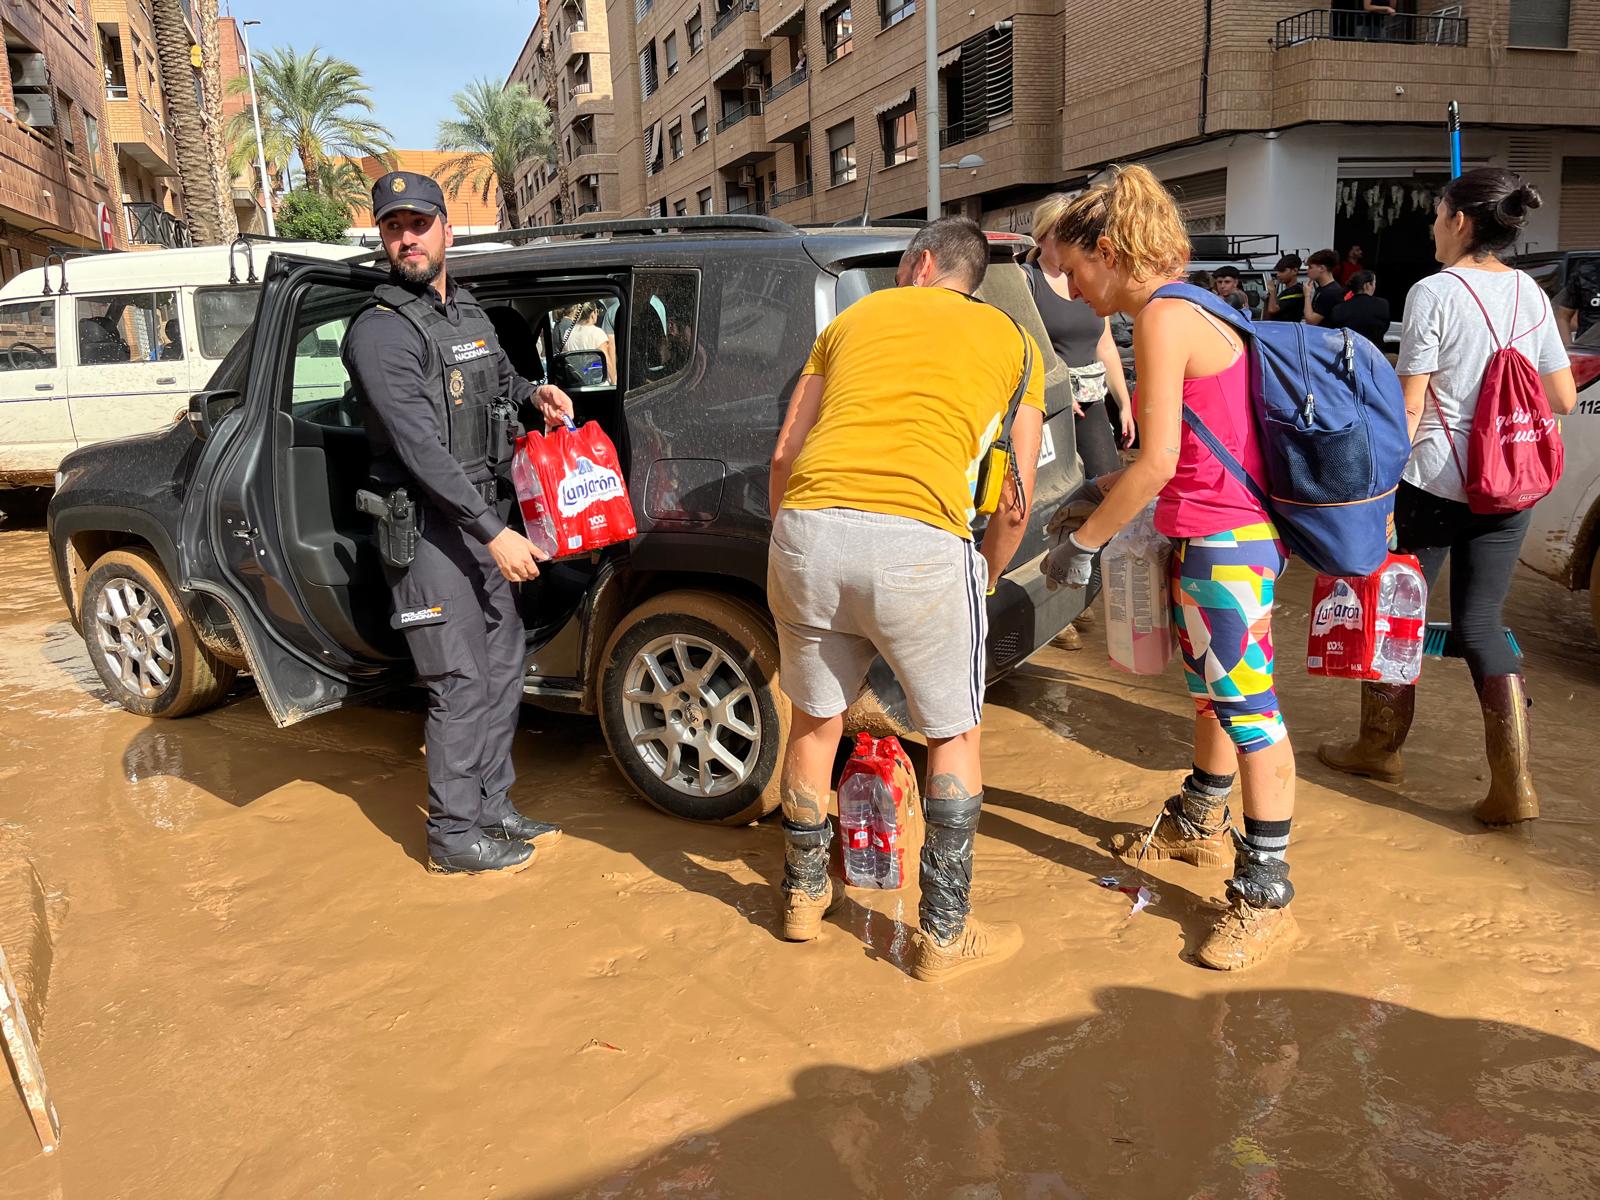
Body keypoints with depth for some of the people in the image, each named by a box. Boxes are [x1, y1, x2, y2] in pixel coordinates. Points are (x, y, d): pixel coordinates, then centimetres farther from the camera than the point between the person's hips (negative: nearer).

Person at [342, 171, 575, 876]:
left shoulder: (468, 313, 13)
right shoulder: (382, 330, -14)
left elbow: (496, 378, 34)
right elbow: (420, 448, -23)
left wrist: (534, 393, 11)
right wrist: (494, 534, -27)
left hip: (479, 512, 9)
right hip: (425, 525, -8)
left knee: (502, 663, 13)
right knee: (462, 682, -6)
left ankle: (491, 807, 26)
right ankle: (454, 836, 8)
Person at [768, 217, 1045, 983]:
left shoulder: (853, 319, 25)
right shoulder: (1012, 343, 20)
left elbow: (784, 455, 20)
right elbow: (1016, 499, 14)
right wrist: (984, 580, 29)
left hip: (807, 525, 3)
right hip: (918, 542, -2)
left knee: (816, 719, 24)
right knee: (955, 736, 19)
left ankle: (803, 894, 41)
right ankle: (944, 935, 25)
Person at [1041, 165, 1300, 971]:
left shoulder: (1161, 318, -17)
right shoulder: (1183, 308, 13)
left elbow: (1158, 461, -22)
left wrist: (1083, 542, -14)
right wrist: (1100, 493, 14)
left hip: (1226, 544, -11)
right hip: (1209, 538, 11)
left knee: (1247, 706, -4)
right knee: (1211, 688, 23)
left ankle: (1265, 895, 6)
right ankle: (1199, 825, 42)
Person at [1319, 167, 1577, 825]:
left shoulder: (1434, 293, -11)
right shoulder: (1531, 294, 6)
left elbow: (1408, 406, -14)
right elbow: (1564, 399, 9)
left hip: (1435, 482, -5)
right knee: (1480, 622, 11)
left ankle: (1380, 747, 27)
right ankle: (1514, 783, 5)